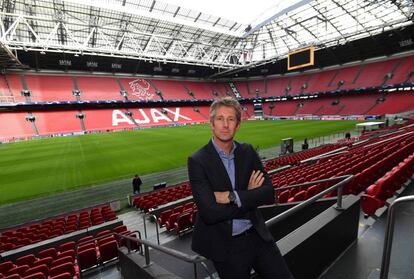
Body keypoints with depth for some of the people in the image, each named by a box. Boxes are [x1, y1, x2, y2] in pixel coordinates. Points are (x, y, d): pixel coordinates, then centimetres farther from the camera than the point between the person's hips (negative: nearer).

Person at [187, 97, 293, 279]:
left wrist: (232, 196, -22)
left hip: (258, 236, 4)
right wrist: (250, 196, -15)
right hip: (226, 246, -3)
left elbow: (269, 193, -8)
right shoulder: (197, 161, -18)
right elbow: (209, 214, -24)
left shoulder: (247, 151, -3)